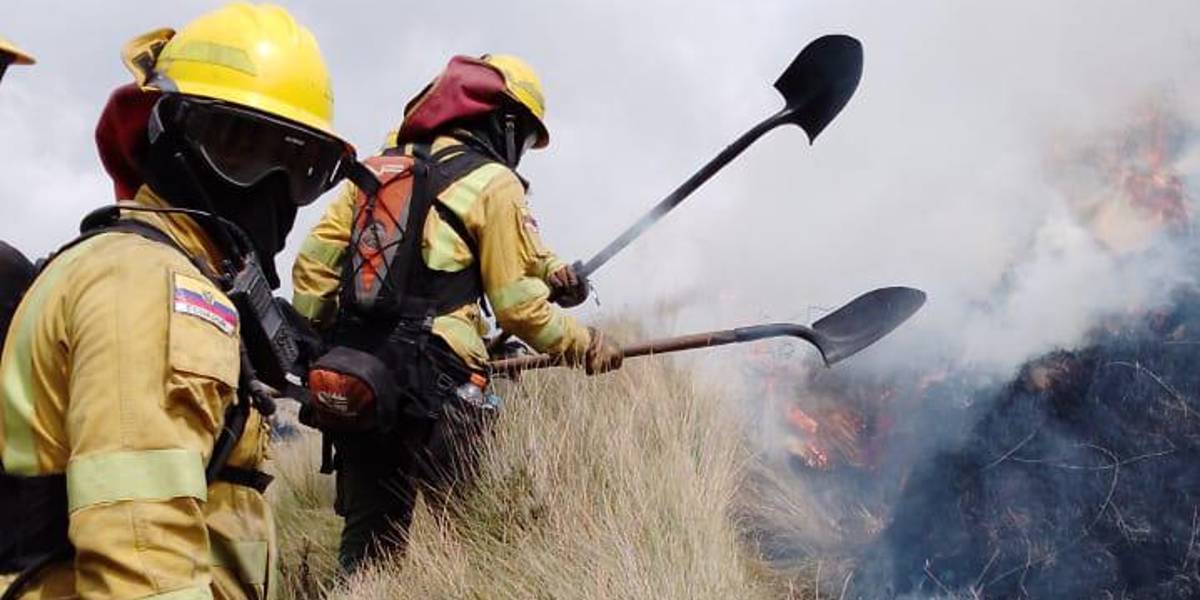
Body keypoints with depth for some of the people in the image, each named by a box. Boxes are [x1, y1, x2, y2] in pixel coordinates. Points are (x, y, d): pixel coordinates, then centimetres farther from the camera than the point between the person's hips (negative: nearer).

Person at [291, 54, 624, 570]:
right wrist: (585, 347, 8)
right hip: (436, 392, -6)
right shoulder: (494, 183, -1)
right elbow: (518, 307, -5)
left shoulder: (377, 169, 16)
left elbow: (313, 263, 11)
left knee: (366, 548, 13)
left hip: (353, 387, 6)